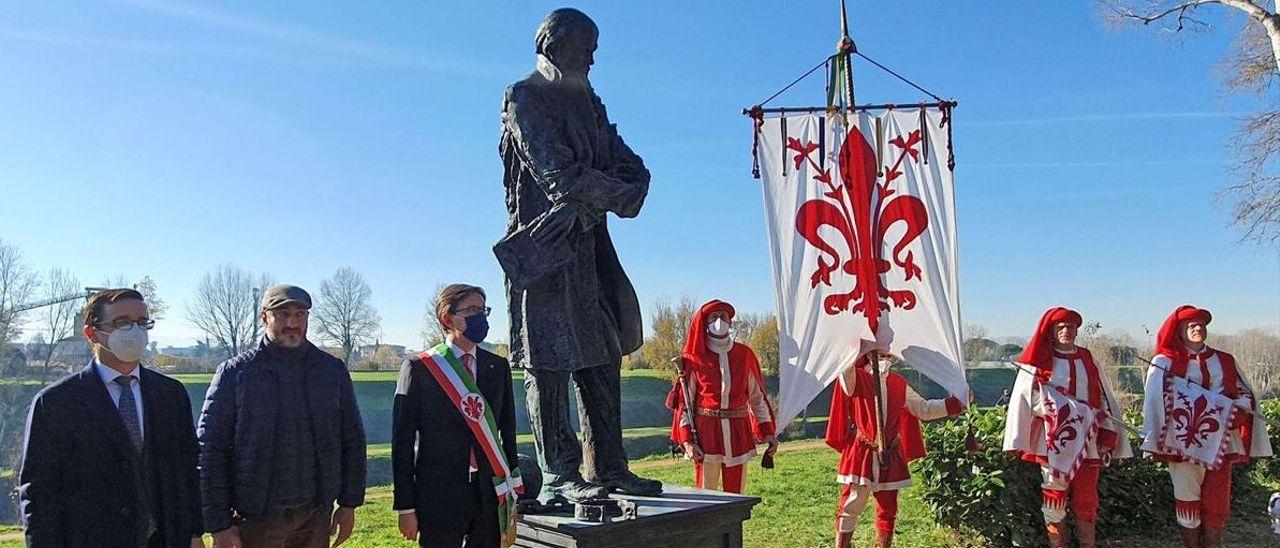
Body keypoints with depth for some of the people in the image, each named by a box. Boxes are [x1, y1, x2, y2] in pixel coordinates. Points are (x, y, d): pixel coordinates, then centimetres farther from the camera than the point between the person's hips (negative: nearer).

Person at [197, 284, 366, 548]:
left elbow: (352, 440, 8)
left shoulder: (332, 370, 5)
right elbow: (210, 450, -5)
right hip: (255, 516, -2)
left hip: (317, 514, 2)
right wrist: (219, 524, -8)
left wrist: (349, 503, 5)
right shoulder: (234, 373, -3)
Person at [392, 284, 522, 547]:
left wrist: (512, 496, 11)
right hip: (439, 498, -3)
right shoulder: (417, 368, -3)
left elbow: (508, 434, 12)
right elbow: (402, 441, -4)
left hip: (491, 498, 4)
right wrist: (406, 507, -6)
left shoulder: (498, 367, 9)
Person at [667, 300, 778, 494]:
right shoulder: (694, 359, 0)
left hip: (739, 433, 2)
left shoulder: (744, 355, 7)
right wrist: (686, 440, -9)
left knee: (736, 495, 5)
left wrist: (768, 432, 5)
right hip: (706, 433, -2)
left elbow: (757, 396, 11)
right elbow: (683, 402, 0)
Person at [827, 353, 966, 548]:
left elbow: (924, 409, 17)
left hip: (890, 457, 5)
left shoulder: (899, 383, 10)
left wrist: (957, 402, 11)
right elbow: (845, 370, -30)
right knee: (851, 506, -4)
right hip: (861, 453, -5)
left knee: (888, 509, 11)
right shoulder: (855, 378, -5)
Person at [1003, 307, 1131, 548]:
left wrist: (1108, 433, 4)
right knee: (1054, 497, 3)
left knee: (1087, 499, 6)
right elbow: (1021, 400, -4)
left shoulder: (1088, 361, 10)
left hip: (1087, 443, 3)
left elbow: (1104, 397, 12)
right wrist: (1016, 443, -8)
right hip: (1052, 443, -3)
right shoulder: (1039, 364, -1)